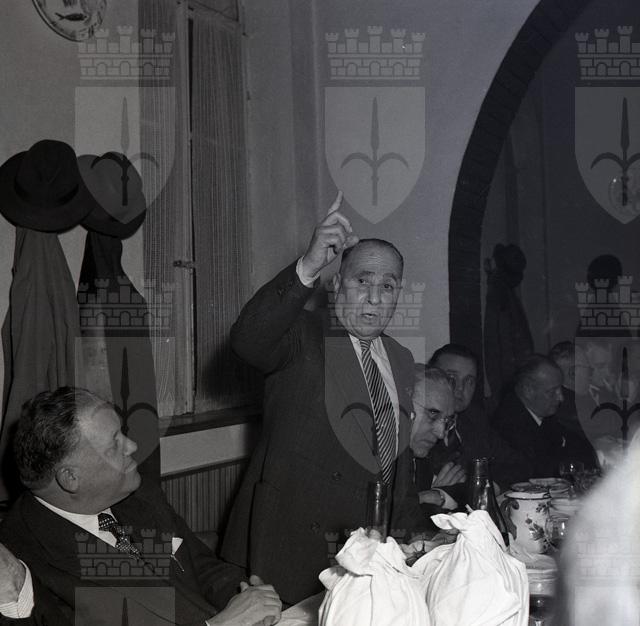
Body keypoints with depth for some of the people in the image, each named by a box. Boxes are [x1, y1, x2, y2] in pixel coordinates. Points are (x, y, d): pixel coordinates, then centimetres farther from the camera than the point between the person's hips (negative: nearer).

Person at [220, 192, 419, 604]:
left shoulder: (401, 361, 14)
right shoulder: (302, 337, -6)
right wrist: (308, 268, -39)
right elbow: (247, 341, -29)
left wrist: (400, 535, 13)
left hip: (370, 545, 6)